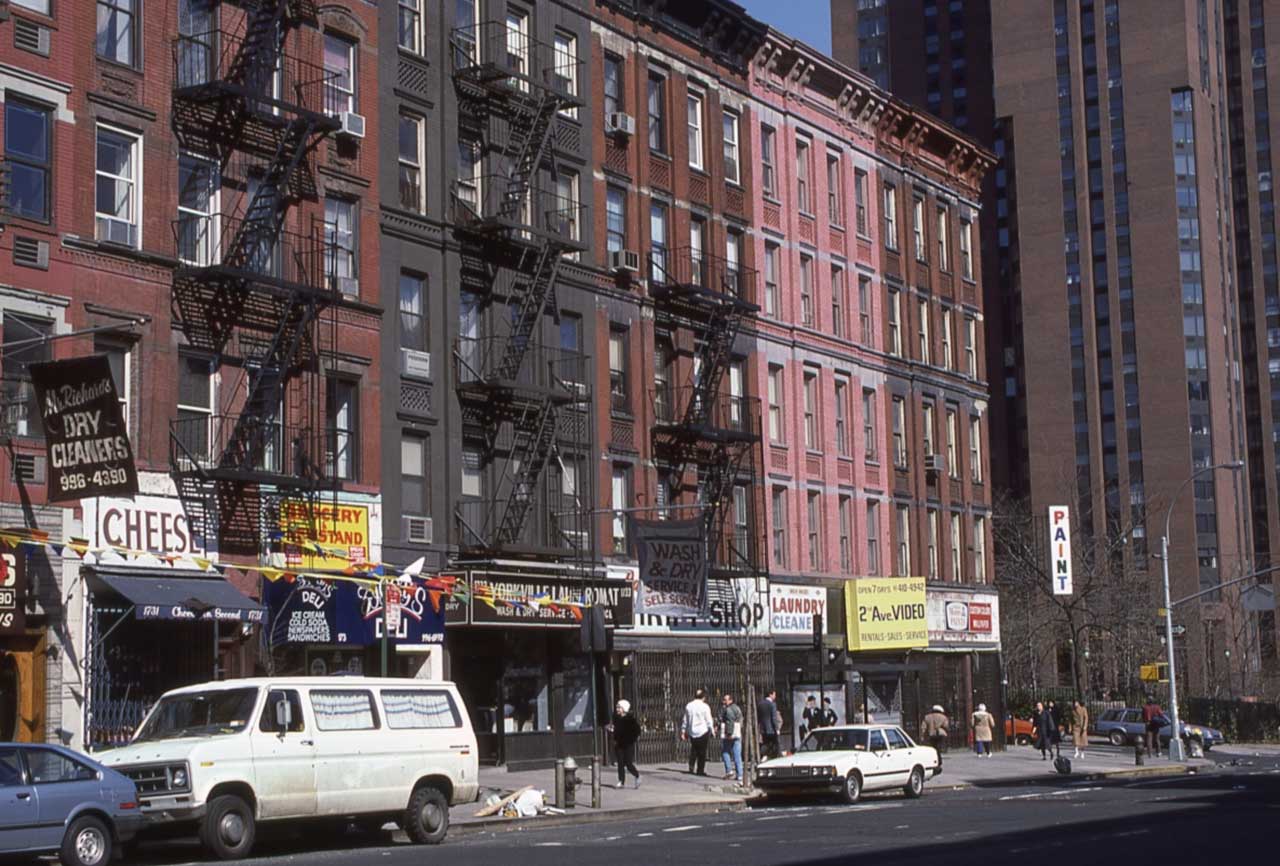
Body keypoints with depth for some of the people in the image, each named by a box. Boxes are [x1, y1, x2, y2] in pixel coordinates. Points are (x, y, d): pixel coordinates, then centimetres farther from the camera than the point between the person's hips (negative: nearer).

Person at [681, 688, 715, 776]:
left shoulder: (688, 706, 4)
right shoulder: (705, 707, -9)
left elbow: (685, 720, 10)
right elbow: (709, 721, -6)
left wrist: (683, 731, 18)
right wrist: (712, 731, 5)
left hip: (692, 732, 4)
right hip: (703, 732, -4)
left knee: (693, 750, 16)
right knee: (702, 752, 4)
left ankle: (691, 767, 3)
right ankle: (700, 770, 5)